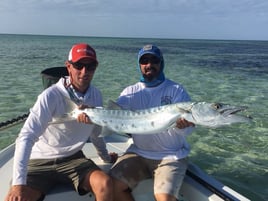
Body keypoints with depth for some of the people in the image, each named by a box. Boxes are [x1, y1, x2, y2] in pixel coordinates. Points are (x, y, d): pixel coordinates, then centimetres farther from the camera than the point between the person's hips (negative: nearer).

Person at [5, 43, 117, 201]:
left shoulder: (96, 95, -2)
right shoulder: (51, 95, -19)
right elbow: (26, 137, -26)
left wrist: (106, 157, 24)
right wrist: (19, 183, -34)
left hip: (73, 159, 3)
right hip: (40, 162, -3)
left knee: (105, 183, -22)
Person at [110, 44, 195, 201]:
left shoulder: (176, 90, -4)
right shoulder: (131, 92, 5)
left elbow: (188, 128, -14)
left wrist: (183, 125, -38)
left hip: (172, 155, -2)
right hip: (138, 152, 3)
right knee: (113, 186, -13)